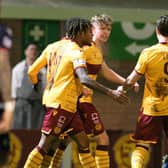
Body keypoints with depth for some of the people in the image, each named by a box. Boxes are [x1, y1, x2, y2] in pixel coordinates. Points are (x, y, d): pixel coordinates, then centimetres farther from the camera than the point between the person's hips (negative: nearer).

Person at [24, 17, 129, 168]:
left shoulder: (53, 47, 13)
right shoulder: (76, 51, -12)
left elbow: (32, 71, 16)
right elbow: (84, 79, -29)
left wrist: (36, 83, 39)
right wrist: (110, 92, -34)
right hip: (61, 104, -9)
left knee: (83, 142, 10)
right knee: (45, 146, -7)